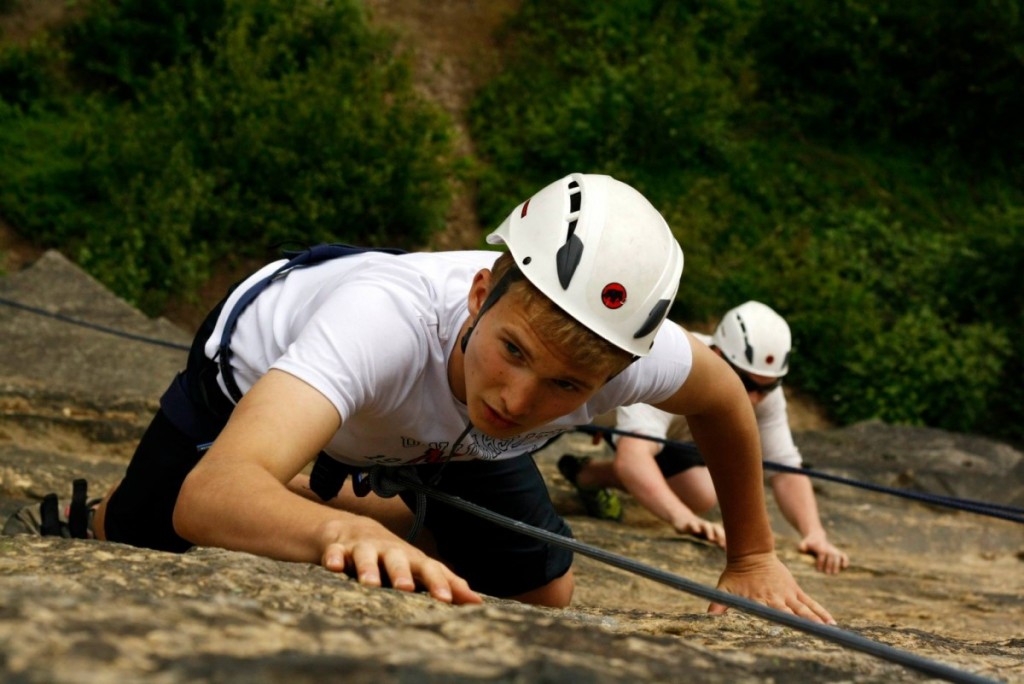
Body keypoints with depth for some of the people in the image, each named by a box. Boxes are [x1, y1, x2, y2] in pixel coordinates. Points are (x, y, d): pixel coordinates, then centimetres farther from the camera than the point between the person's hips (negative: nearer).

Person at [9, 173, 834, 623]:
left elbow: (724, 397, -12)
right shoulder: (390, 320, -51)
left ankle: (335, 490, 32)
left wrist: (752, 558, -2)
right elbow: (210, 495, -63)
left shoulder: (628, 350, -38)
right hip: (261, 362, -3)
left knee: (541, 594, 5)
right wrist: (343, 533, -83)